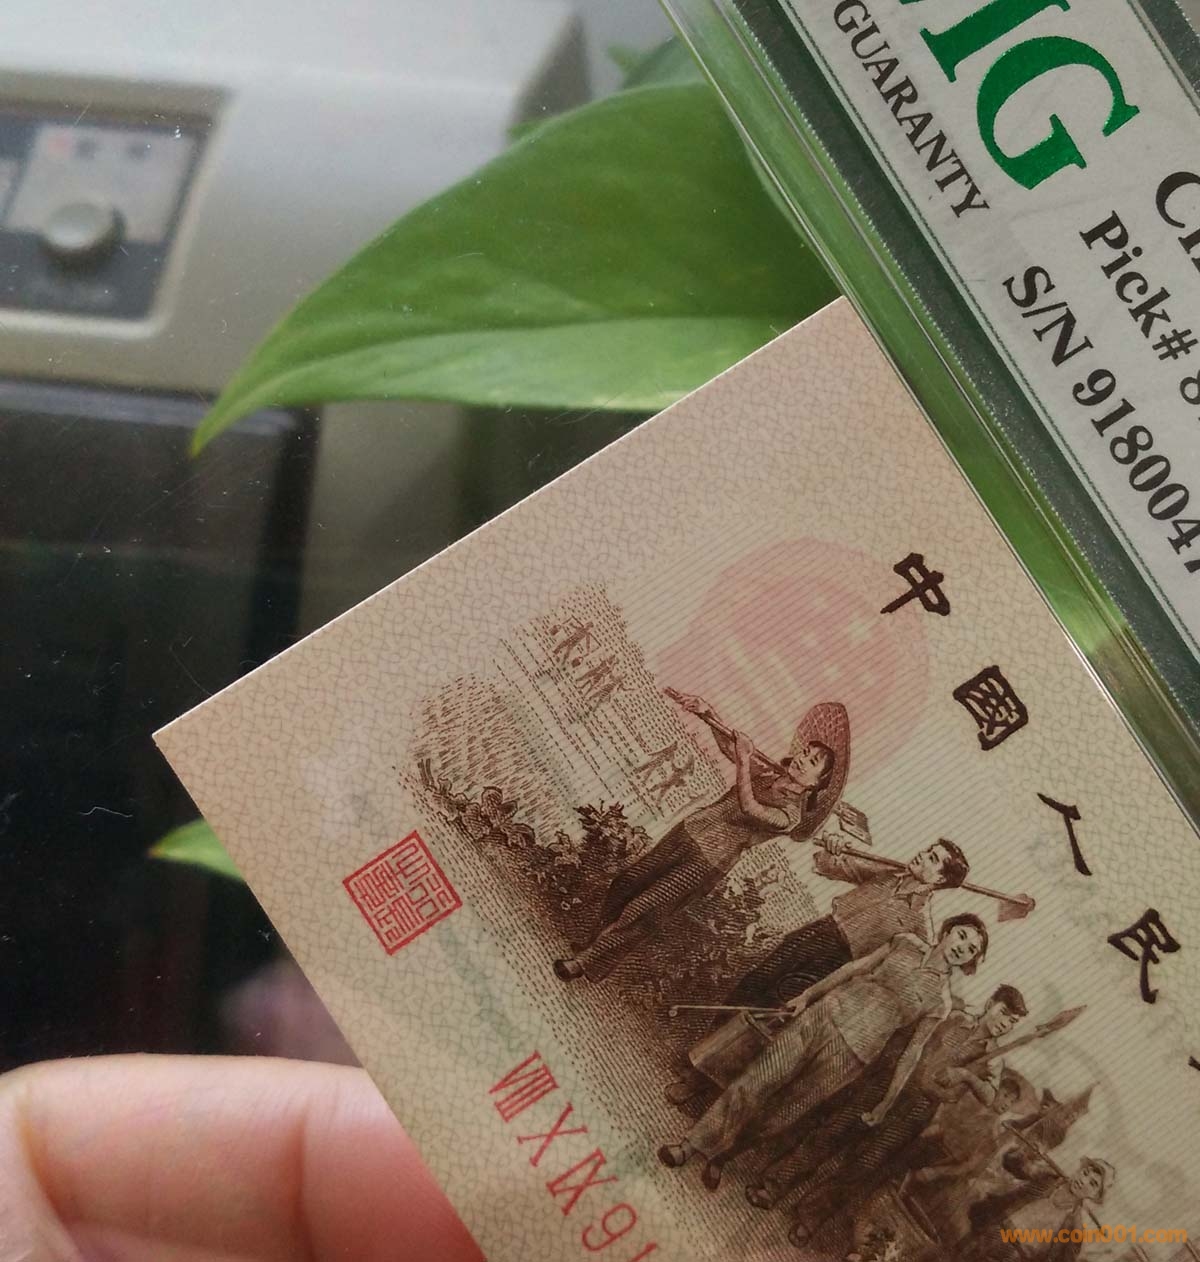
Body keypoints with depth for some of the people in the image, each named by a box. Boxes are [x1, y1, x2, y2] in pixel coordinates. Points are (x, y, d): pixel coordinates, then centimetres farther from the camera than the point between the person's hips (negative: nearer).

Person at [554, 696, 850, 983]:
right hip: (689, 832, 7)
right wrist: (707, 714, -5)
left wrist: (744, 761, -32)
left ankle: (590, 963, 2)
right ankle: (598, 943, 20)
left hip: (709, 861, -7)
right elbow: (729, 743, 11)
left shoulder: (792, 813, -12)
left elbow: (749, 809, -28)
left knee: (644, 910, -10)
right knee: (627, 882, 3)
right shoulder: (767, 774, 8)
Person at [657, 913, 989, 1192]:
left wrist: (886, 1103, 8)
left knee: (784, 1114, 1)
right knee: (758, 1079, -6)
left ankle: (722, 1153, 21)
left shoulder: (940, 1002, 1)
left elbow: (912, 1053, 5)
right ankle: (694, 1143, 2)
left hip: (851, 1053, -2)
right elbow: (855, 967, 12)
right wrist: (807, 995, 13)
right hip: (826, 1015, 2)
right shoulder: (908, 942, 6)